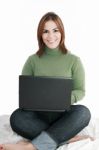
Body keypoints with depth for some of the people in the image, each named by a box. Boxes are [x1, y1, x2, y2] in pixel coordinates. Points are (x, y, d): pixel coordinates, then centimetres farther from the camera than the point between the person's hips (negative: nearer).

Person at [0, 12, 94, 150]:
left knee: (83, 112, -34)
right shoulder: (32, 60, 5)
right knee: (17, 117, -31)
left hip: (64, 115, 0)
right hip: (38, 114, 1)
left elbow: (80, 91, 1)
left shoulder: (74, 60, 1)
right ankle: (68, 137, -28)